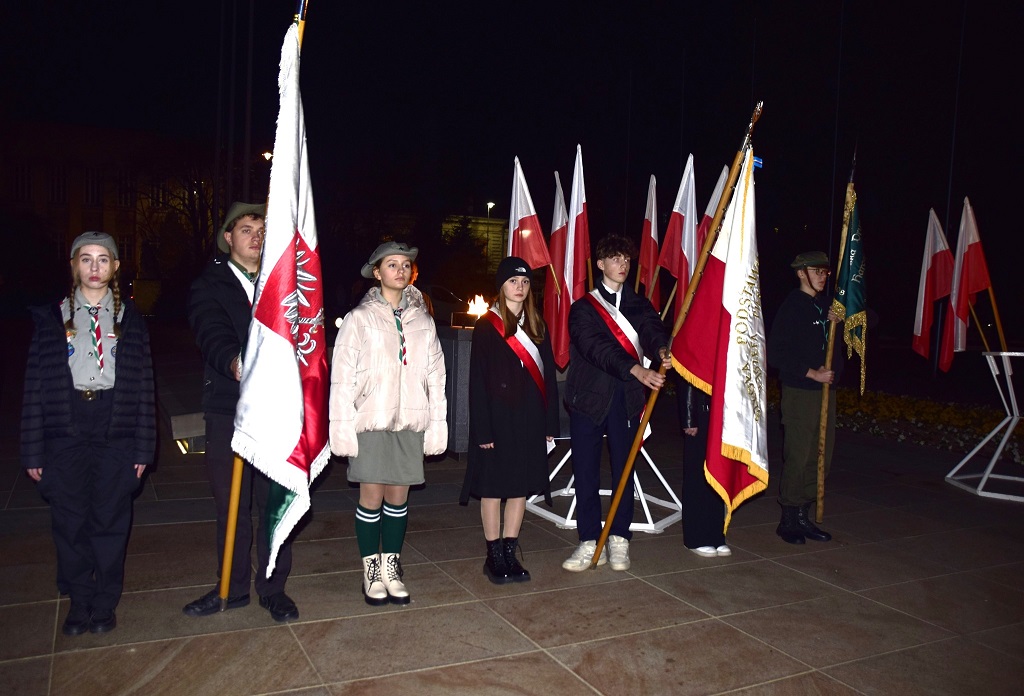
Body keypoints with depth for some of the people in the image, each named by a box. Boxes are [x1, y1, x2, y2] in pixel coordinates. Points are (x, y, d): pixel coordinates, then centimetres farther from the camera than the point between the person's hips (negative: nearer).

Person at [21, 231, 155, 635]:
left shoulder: (130, 318, 6)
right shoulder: (52, 317, 6)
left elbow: (144, 383, 4)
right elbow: (36, 384, 4)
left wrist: (143, 447, -1)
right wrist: (33, 450, -1)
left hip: (116, 431, 0)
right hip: (65, 431, 0)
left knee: (111, 520, 5)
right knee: (70, 521, 6)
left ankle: (105, 604, 21)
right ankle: (80, 603, 23)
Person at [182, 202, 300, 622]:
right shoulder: (209, 285, 5)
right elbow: (211, 333, -14)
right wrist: (234, 361, -35)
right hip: (228, 410, -1)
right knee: (231, 505, 10)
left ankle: (273, 589, 20)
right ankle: (233, 588, 26)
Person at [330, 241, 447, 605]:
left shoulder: (422, 321, 10)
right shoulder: (359, 318, -1)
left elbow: (435, 376, 10)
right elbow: (342, 377, -4)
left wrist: (437, 424, 5)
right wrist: (342, 427, -9)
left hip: (410, 422, 3)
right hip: (370, 421, -3)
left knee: (398, 497, 7)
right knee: (372, 497, 0)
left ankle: (391, 569, 20)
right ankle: (371, 572, 16)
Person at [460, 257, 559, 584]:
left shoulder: (536, 324, 10)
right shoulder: (486, 325, -3)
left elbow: (548, 374, 11)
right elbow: (478, 380, -6)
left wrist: (550, 422, 5)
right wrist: (483, 429, -11)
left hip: (530, 418, 4)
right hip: (498, 418, -4)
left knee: (521, 486, 9)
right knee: (494, 487, 3)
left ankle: (509, 553, 21)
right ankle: (494, 556, 16)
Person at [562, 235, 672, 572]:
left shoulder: (639, 305, 13)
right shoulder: (583, 308, 2)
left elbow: (653, 330, -8)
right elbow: (596, 348, -15)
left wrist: (662, 351, -33)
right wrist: (638, 370, -30)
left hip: (626, 399, 2)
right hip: (589, 397, -2)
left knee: (623, 470, 6)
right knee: (586, 472, 2)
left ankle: (619, 540, 17)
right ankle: (590, 543, 11)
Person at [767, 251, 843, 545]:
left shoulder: (826, 304, 13)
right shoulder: (791, 307, -8)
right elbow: (776, 354, -14)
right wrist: (812, 373, -15)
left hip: (825, 390, 8)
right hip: (800, 393, -8)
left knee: (821, 457, 10)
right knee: (798, 458, -5)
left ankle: (803, 516, 22)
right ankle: (788, 520, 8)